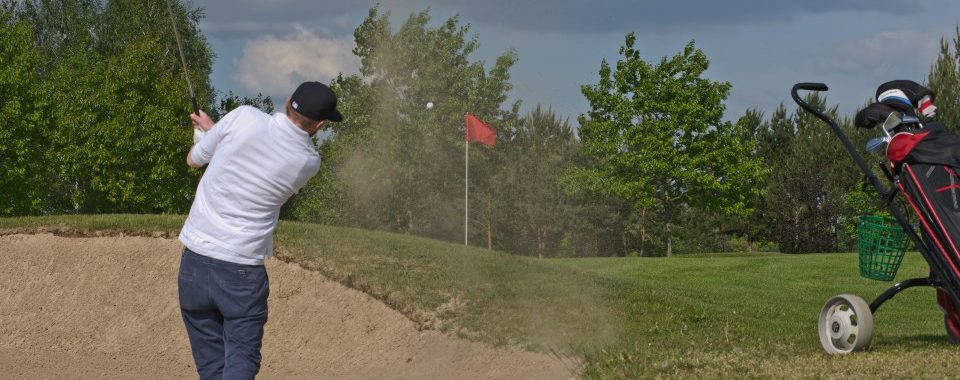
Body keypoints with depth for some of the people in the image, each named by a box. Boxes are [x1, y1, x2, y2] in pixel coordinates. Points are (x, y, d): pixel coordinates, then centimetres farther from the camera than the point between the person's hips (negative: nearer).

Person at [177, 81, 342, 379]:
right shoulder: (309, 162, -3)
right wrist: (214, 129, 28)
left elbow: (194, 160, 6)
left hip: (196, 257, 2)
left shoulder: (244, 118, -8)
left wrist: (210, 131, 28)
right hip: (243, 271, -2)